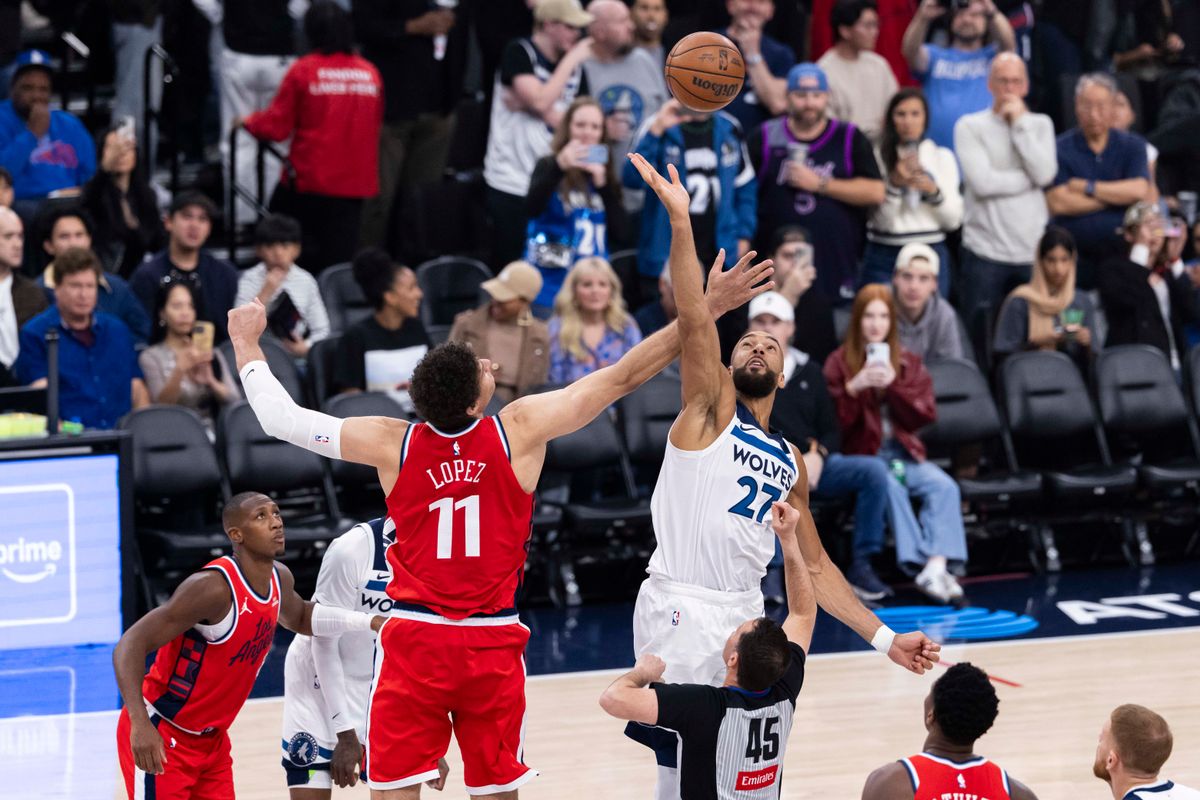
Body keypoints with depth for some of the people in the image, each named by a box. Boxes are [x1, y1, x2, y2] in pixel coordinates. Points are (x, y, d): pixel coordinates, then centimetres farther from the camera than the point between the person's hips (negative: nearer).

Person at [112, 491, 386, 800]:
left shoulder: (280, 579, -1)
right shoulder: (213, 587, -27)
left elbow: (299, 618, 26)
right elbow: (130, 646, -29)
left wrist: (368, 621, 12)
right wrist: (140, 723, -42)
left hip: (212, 739, 8)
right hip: (160, 738, -8)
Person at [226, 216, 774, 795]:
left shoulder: (394, 444, -7)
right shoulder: (520, 430, -9)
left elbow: (281, 418, 1)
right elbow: (623, 377, -5)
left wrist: (246, 344, 17)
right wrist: (707, 310, 0)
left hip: (415, 638, 0)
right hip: (493, 641, 0)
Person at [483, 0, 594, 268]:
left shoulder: (575, 67, 10)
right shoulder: (519, 53, -5)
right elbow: (540, 101, -19)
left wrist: (529, 106, -11)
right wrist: (570, 61, -11)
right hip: (511, 185, -5)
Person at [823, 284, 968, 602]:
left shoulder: (909, 363, 13)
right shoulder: (839, 362, 5)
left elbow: (925, 415, 4)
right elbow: (832, 421, -3)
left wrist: (894, 386, -10)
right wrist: (854, 388, -19)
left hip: (903, 452, 3)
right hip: (861, 455, -3)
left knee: (944, 486, -27)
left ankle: (937, 566, -40)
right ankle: (918, 562, -39)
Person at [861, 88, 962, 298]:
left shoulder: (942, 156, 8)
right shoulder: (878, 156, 0)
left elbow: (953, 220, 5)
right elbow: (881, 219, -5)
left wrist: (933, 191, -10)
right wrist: (894, 184, -18)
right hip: (883, 256, -2)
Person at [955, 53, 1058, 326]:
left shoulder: (1040, 124, 12)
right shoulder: (970, 126, 2)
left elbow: (1044, 174, -5)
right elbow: (982, 181, -11)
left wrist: (1020, 124, -3)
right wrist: (1029, 180, -2)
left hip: (1033, 250, 2)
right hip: (984, 251, -2)